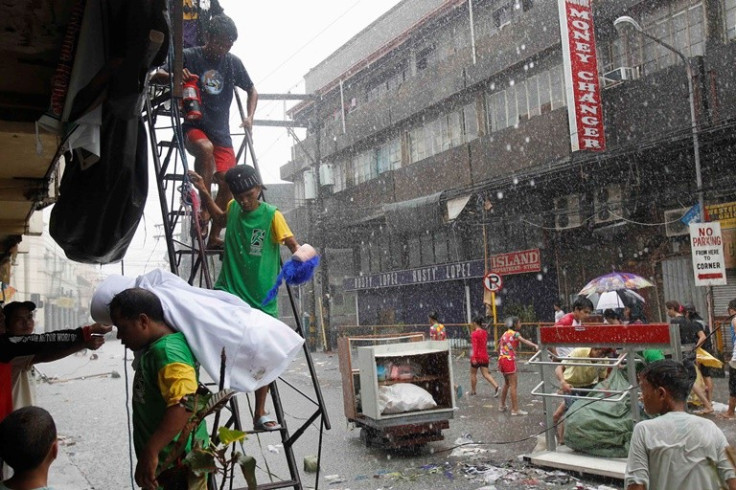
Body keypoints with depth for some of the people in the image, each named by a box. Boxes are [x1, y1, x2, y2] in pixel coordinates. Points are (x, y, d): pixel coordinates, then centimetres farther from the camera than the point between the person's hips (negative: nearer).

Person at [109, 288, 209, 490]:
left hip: (176, 461, -10)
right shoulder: (154, 346, 7)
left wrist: (150, 451, -34)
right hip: (165, 459, 10)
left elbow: (184, 405, -36)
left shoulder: (167, 351, -24)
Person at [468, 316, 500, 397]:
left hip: (477, 357, -6)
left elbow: (475, 346, -20)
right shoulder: (485, 332, 8)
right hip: (485, 356, 6)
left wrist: (474, 358, -22)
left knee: (473, 374, 12)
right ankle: (496, 386, -16)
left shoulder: (474, 334, -13)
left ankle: (473, 391, 22)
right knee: (486, 374, 4)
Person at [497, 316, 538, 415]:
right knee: (513, 385, -5)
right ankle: (515, 409, -4)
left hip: (502, 359, 8)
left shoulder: (505, 333, 16)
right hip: (509, 360, -8)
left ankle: (502, 405, 30)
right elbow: (524, 341, -28)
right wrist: (535, 345, -43)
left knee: (507, 383, 22)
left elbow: (499, 348, 20)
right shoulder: (515, 333, -7)